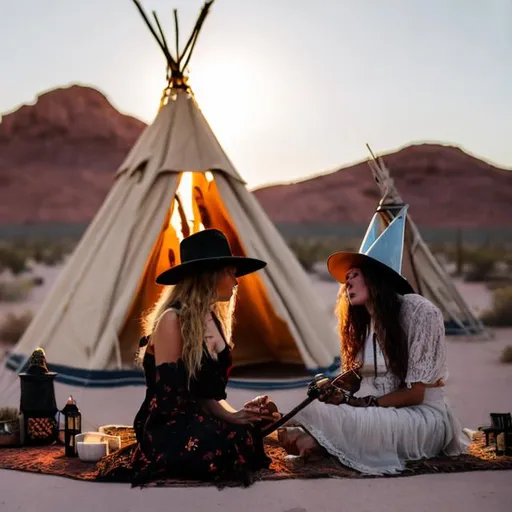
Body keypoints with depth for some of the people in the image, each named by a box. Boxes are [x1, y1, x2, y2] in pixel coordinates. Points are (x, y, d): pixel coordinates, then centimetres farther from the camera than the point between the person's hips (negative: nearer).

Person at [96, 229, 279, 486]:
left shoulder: (215, 320, 12)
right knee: (239, 443, -34)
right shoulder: (172, 320, -13)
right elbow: (171, 396, -15)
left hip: (202, 421, 8)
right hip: (169, 427, -8)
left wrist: (234, 414, -6)